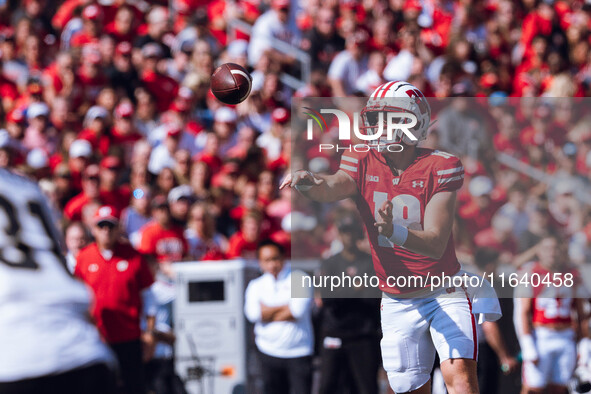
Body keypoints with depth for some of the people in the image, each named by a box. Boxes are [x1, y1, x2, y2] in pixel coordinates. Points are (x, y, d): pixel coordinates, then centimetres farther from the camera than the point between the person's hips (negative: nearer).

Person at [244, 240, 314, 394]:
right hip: (269, 351, 3)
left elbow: (299, 310, -15)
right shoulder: (256, 285, 10)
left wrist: (267, 312, -5)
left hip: (299, 353, -3)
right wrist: (285, 306, -9)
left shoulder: (299, 279, 1)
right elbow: (252, 312, -9)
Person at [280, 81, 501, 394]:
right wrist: (308, 181, -49)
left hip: (445, 294, -3)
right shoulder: (363, 163, -1)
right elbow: (333, 187, -25)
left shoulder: (439, 167, -11)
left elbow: (436, 243, -20)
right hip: (398, 303, 4)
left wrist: (394, 231, -41)